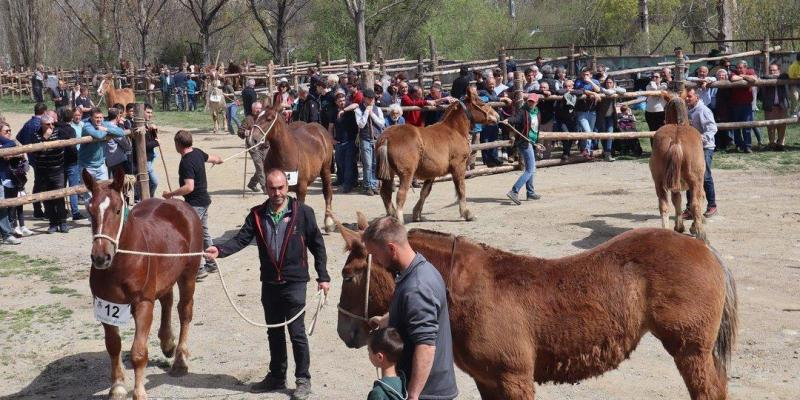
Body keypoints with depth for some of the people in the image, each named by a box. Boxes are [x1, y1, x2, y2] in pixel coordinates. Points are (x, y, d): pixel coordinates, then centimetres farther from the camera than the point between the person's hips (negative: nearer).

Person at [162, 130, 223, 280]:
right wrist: (218, 160, 46)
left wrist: (170, 194, -22)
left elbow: (189, 187, -32)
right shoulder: (198, 153, 2)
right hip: (204, 200, 10)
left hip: (195, 204, -10)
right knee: (204, 233, 20)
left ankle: (198, 270, -9)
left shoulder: (186, 162, -25)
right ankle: (211, 264, 31)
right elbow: (212, 158, 23)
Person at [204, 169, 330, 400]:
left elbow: (317, 245, -4)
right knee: (274, 333, 16)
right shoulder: (257, 215, 2)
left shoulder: (303, 212, -7)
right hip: (269, 283, 4)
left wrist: (323, 276, -6)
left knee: (297, 333, 0)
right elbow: (241, 239, -8)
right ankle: (276, 377, 29)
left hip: (294, 282, -4)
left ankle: (303, 380, 12)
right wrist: (220, 251, -26)